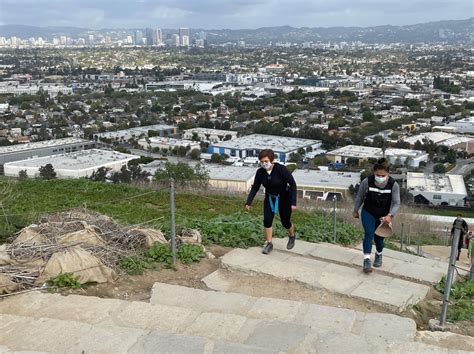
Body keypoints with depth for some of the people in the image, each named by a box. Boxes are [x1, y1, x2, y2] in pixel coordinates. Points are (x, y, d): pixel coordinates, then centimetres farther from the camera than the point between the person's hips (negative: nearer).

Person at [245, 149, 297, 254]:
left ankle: (292, 236, 40)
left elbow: (293, 184, -23)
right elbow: (255, 188, -6)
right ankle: (269, 244, 6)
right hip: (270, 198, 3)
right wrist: (249, 202, -15)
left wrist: (293, 202, -27)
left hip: (284, 198, -3)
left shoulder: (281, 169, -27)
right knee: (267, 220, -11)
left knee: (285, 222, 8)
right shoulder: (260, 172, -15)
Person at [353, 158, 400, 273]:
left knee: (379, 237, 13)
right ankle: (367, 260, -18)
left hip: (383, 215, 1)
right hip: (368, 213, -1)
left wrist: (390, 215, -36)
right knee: (368, 234, -17)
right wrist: (355, 211, 5)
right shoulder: (366, 182, -23)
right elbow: (359, 197, -6)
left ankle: (379, 255, 41)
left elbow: (396, 203, -19)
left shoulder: (394, 185, -23)